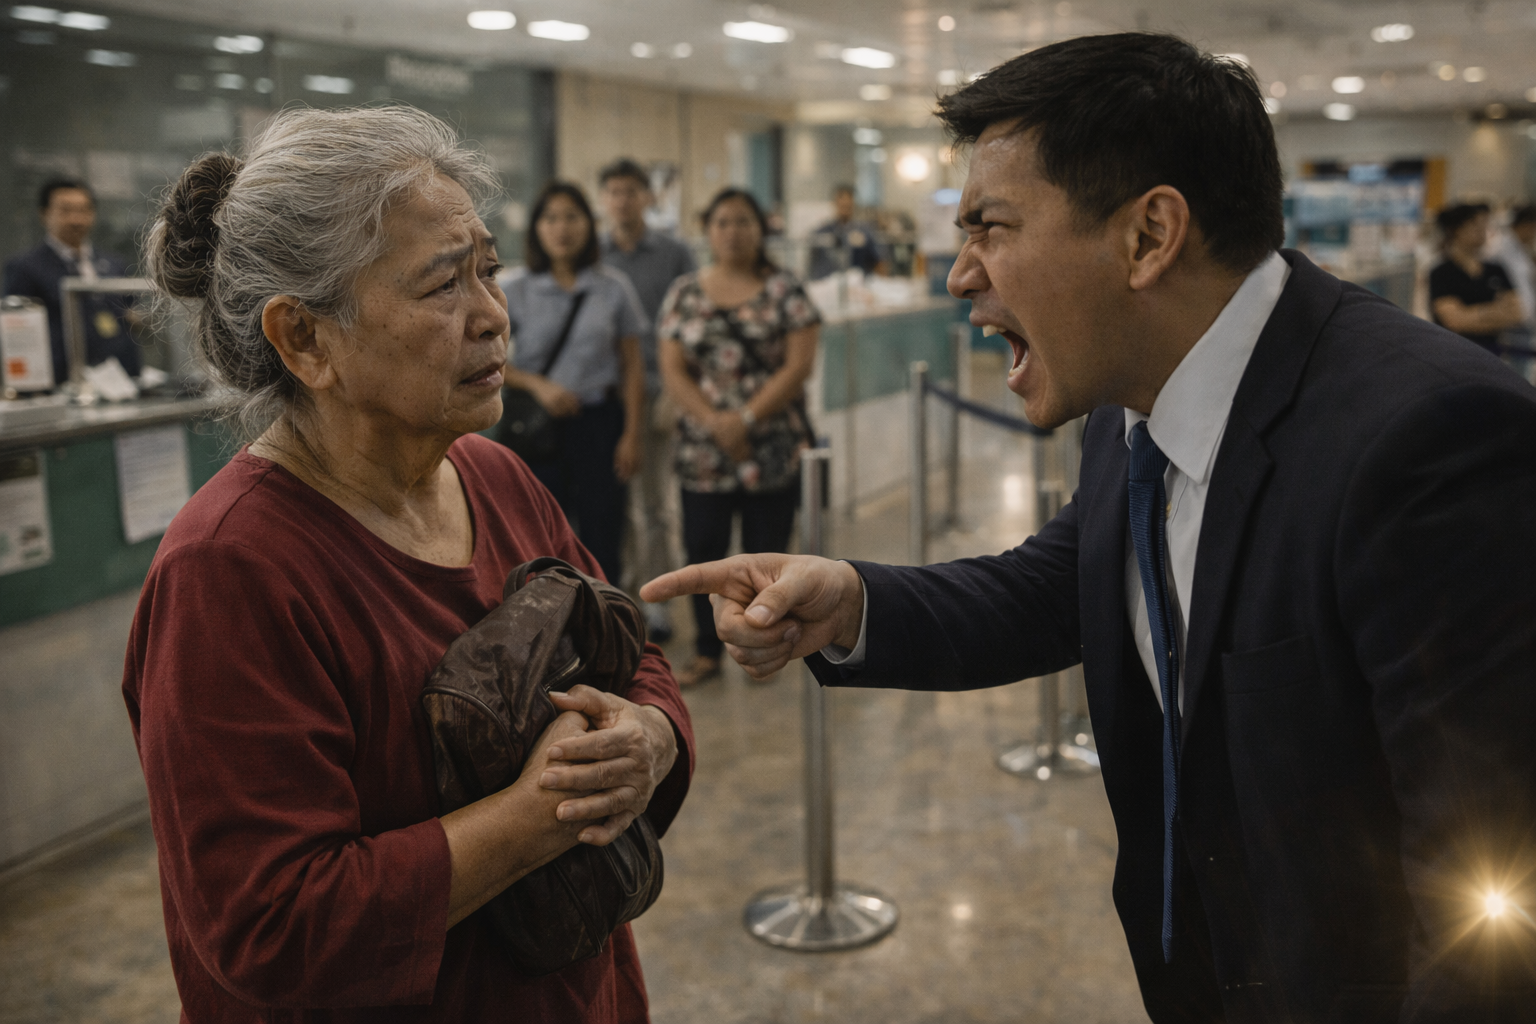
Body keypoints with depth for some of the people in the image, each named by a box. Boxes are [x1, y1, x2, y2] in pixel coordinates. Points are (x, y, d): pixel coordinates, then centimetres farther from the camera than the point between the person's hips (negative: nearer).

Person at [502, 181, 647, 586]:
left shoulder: (614, 288, 2)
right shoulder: (518, 291, 2)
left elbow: (632, 367, 4)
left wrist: (631, 435, -2)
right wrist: (537, 384, -13)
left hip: (599, 421, 0)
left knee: (601, 540, 3)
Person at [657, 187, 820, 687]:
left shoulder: (784, 290, 0)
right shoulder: (685, 294, 6)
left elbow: (799, 364, -8)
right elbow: (673, 371, 1)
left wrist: (746, 419, -15)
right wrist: (715, 421, -13)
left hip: (773, 447, -2)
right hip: (702, 451, 2)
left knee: (765, 551, 6)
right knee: (702, 550, 7)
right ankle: (707, 653, 21)